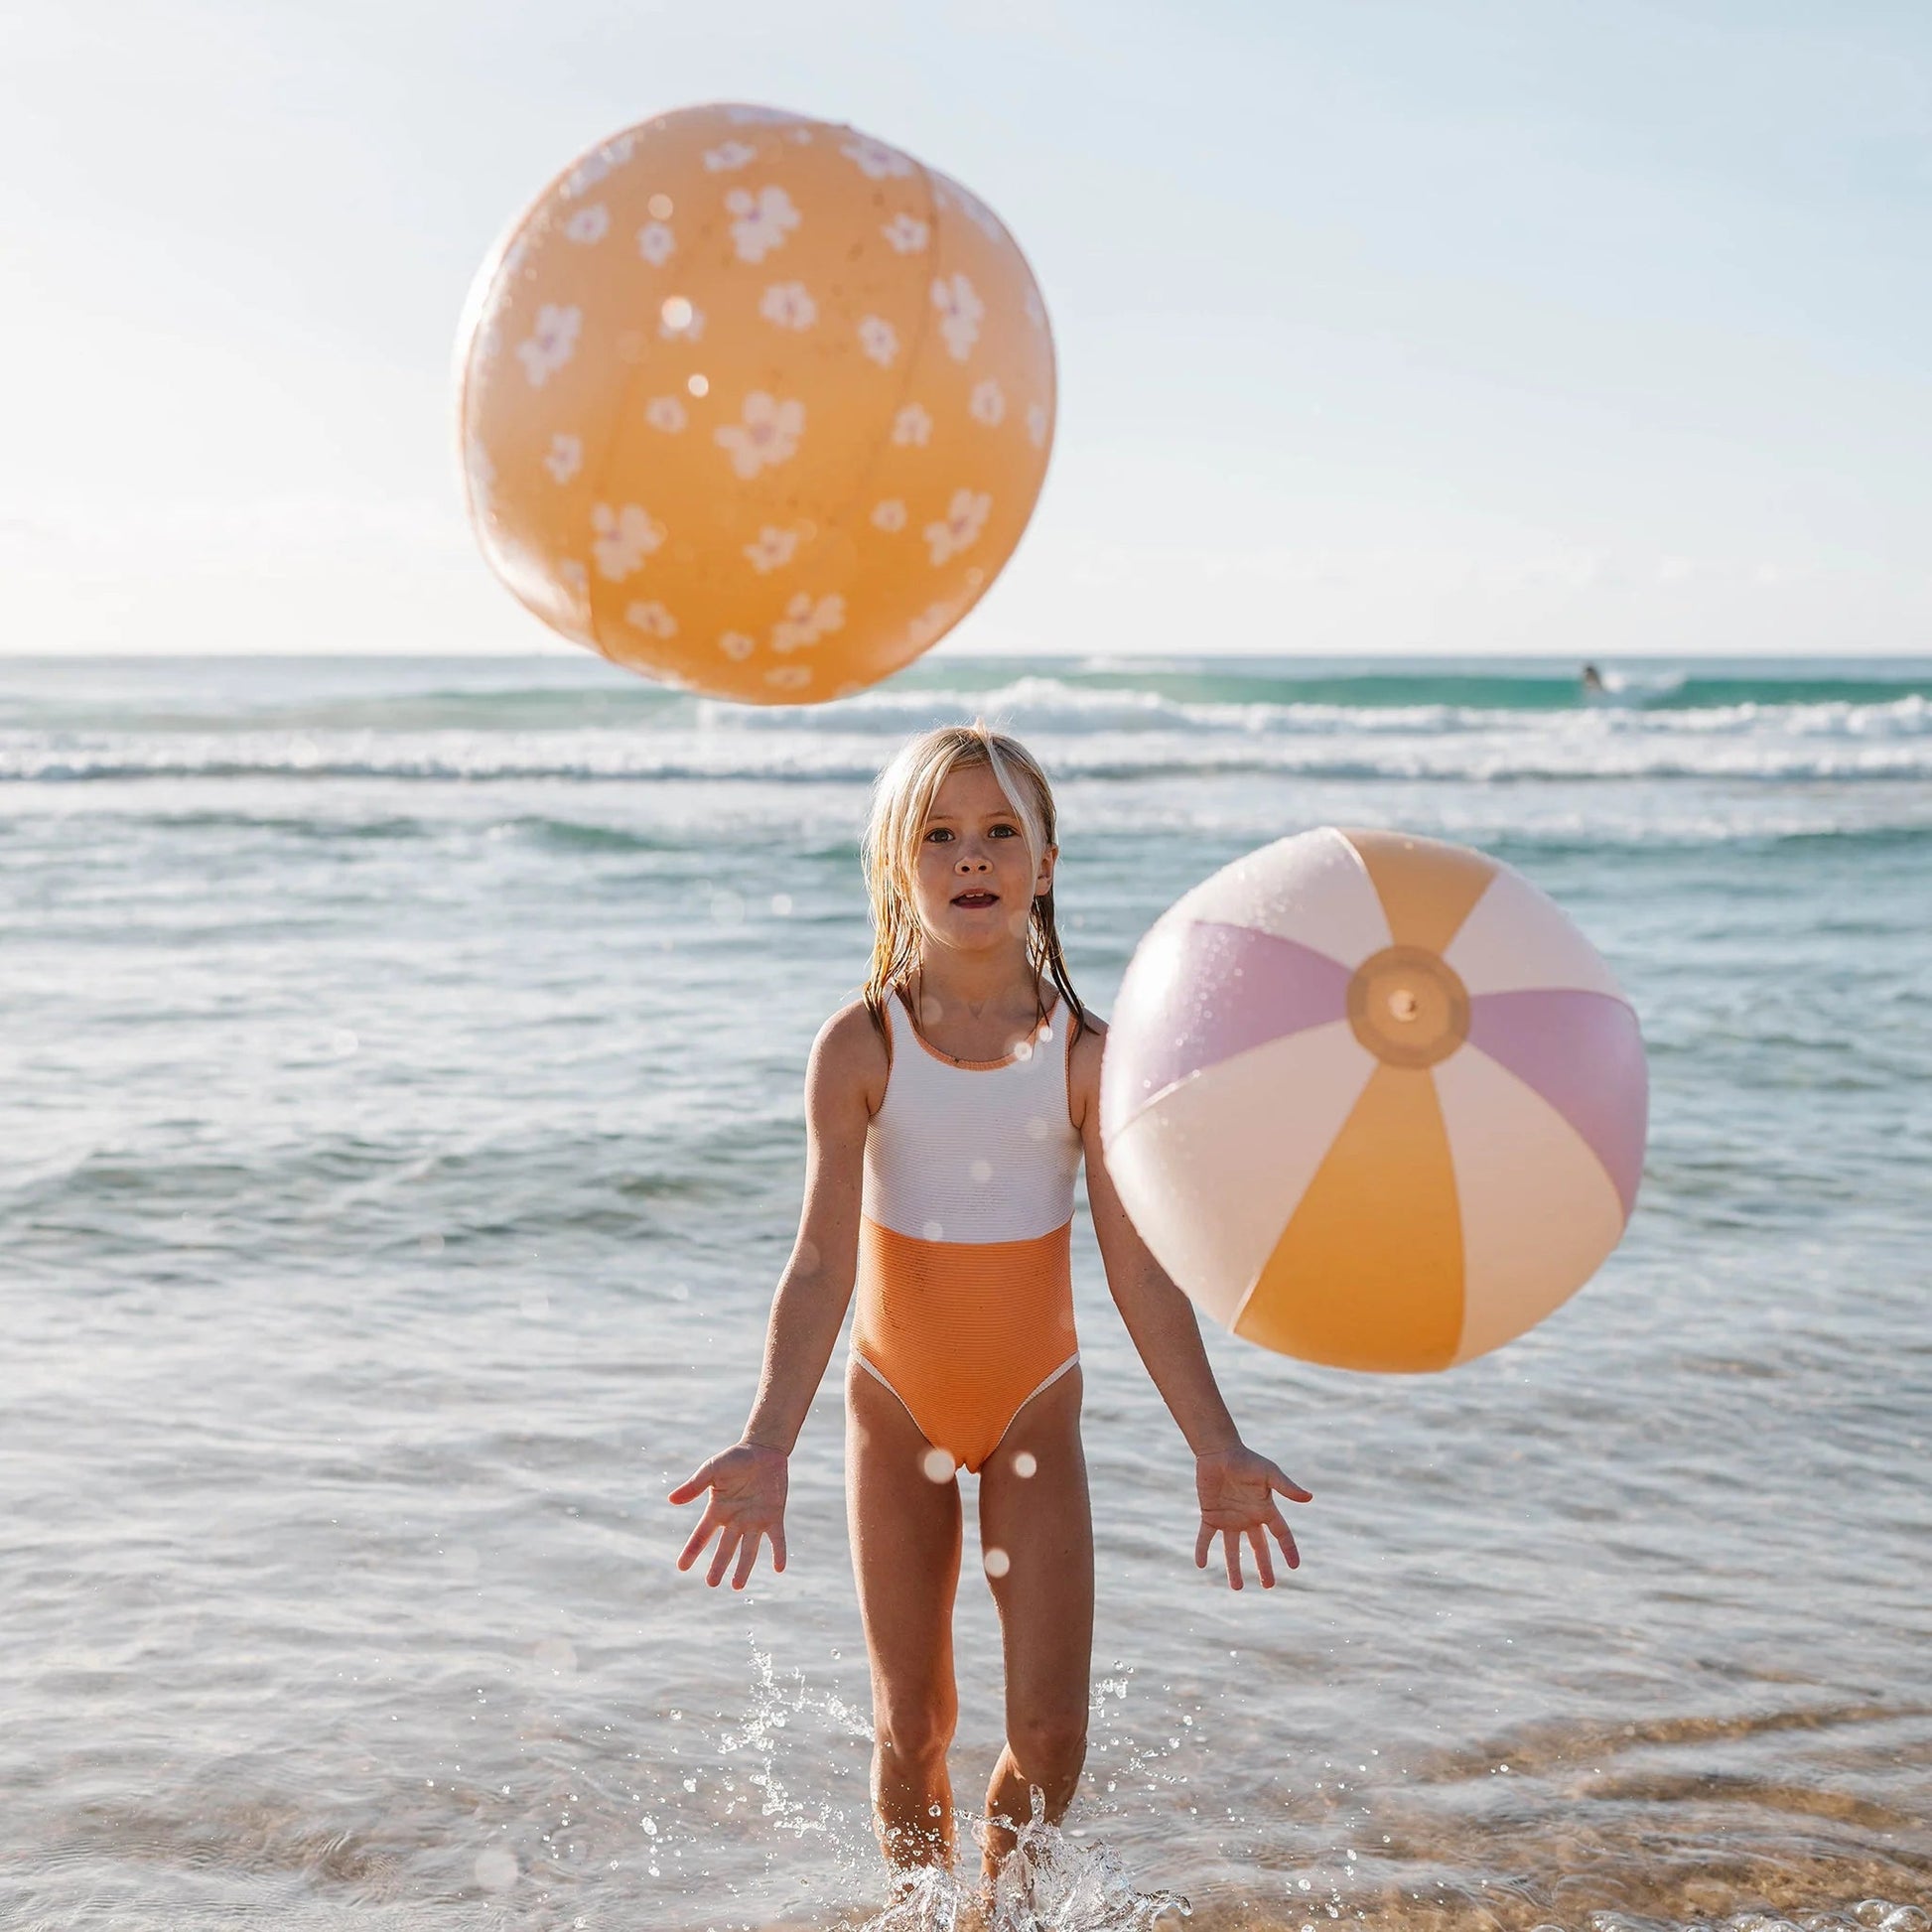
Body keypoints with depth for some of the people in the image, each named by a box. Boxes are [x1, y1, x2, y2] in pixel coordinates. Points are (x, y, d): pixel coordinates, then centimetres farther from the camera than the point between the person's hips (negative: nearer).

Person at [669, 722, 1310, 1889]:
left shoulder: (1084, 1056, -12)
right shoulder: (860, 1048, -14)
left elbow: (1140, 1269, -10)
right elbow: (823, 1262, -18)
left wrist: (1217, 1450, -14)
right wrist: (767, 1445, -28)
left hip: (1037, 1409, 0)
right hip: (897, 1408, 0)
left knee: (1051, 1727, -1)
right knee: (912, 1725, 8)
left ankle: (1003, 1899, 28)